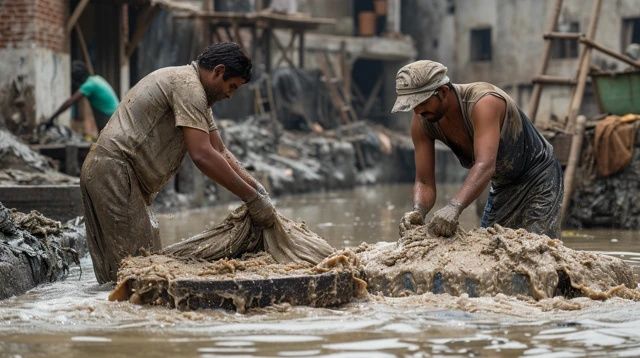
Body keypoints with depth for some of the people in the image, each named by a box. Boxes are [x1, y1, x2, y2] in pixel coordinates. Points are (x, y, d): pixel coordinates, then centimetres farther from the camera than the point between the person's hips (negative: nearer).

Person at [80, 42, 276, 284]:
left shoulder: (196, 92, 20)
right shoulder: (188, 85, -14)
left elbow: (220, 152, 22)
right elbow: (202, 155, -21)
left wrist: (256, 187, 9)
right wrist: (252, 199, -17)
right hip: (115, 171, -11)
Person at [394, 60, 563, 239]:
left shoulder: (483, 102, -35)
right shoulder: (421, 123, -14)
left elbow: (486, 165, -48)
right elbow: (424, 182, -14)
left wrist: (454, 207, -63)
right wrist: (417, 212, -38)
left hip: (538, 178, -7)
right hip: (502, 187, 7)